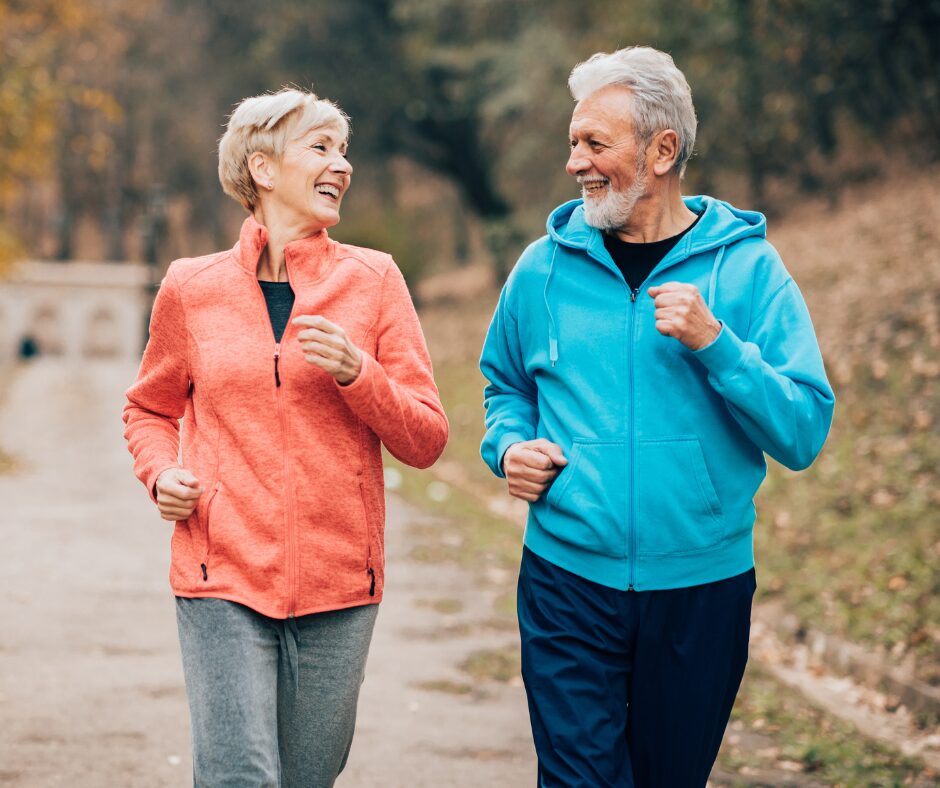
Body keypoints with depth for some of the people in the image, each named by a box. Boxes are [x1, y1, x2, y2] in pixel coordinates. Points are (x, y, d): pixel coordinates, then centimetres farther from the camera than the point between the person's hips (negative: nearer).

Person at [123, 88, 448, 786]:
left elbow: (426, 440, 3)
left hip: (339, 585, 1)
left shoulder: (373, 279, 3)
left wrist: (357, 372, -13)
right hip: (223, 579, -1)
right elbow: (151, 409, 21)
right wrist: (162, 474, 0)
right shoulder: (191, 288, 4)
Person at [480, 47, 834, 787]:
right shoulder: (546, 267, 3)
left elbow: (804, 433, -8)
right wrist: (510, 446, -1)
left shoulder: (746, 267, -3)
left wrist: (715, 343, -20)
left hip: (702, 587, 0)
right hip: (569, 580, 0)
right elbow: (505, 387, 20)